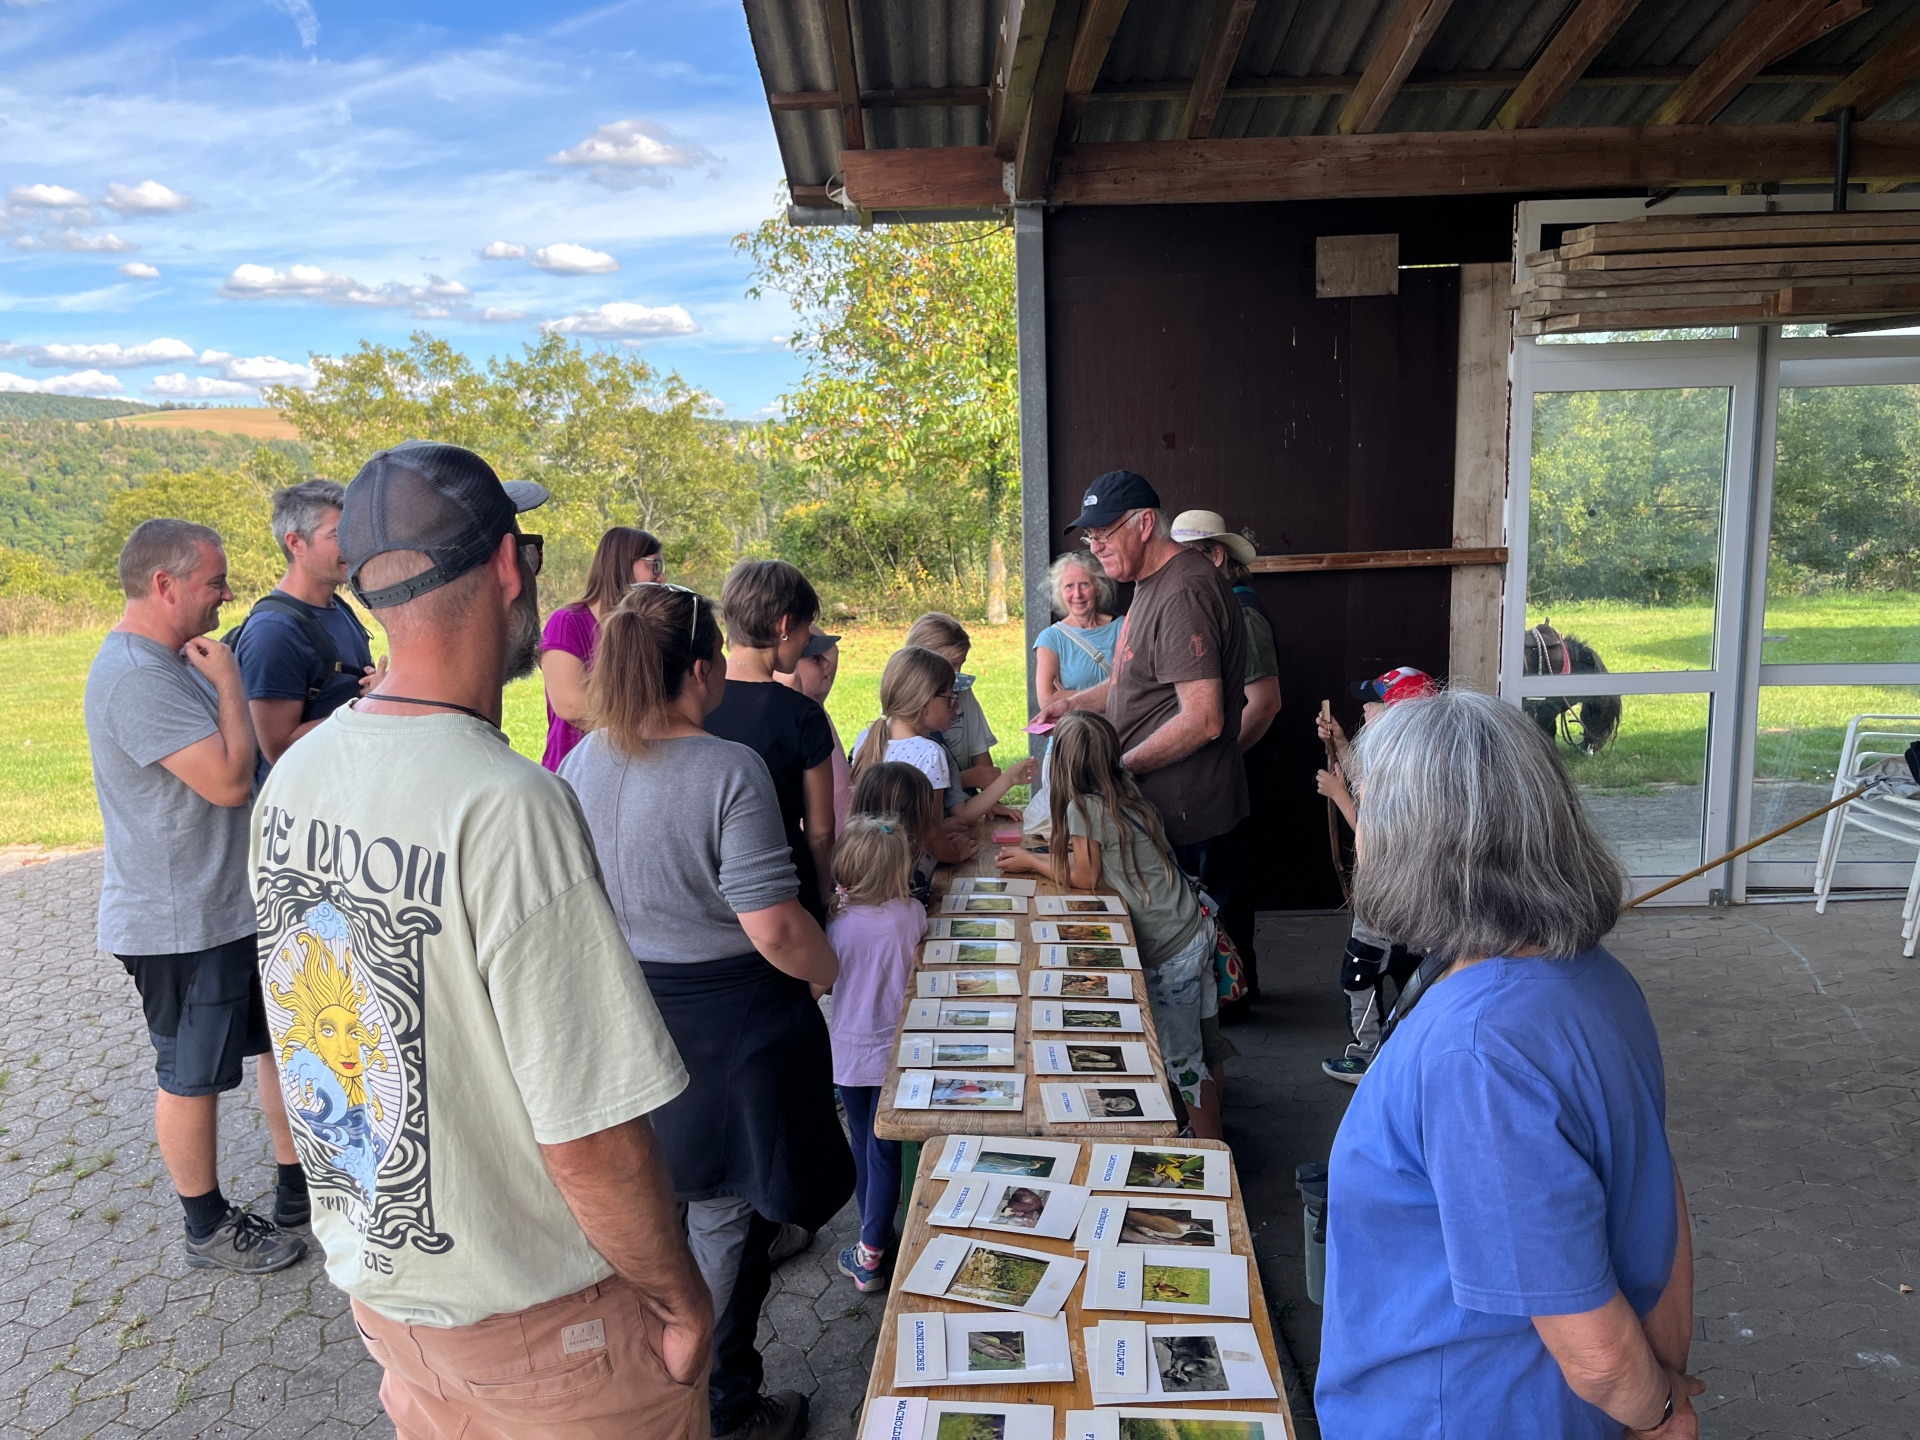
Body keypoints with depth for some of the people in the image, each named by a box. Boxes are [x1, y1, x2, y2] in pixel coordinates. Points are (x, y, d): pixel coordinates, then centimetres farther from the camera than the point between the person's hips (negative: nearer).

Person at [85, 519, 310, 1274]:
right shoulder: (135, 675, -24)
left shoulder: (173, 660, 10)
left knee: (285, 1040, 17)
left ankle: (299, 1183, 32)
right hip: (179, 923, -10)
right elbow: (230, 779, -29)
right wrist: (228, 681, -19)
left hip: (236, 902, 10)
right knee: (194, 1076, 7)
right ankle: (209, 1226, 25)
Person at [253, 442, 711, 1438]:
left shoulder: (293, 777, -5)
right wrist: (682, 1301, -12)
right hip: (534, 1320, -7)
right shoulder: (505, 804, -31)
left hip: (372, 1274, 7)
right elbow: (591, 1134, -28)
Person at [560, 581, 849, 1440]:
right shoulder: (729, 772, -23)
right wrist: (834, 976, -7)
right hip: (724, 1022, -6)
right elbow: (774, 928, -25)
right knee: (728, 1213, 13)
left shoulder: (582, 763, -4)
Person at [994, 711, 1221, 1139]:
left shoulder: (1085, 807, -18)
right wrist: (1035, 857, 14)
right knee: (1189, 1050, 19)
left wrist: (1031, 862, 5)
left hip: (1170, 954, -8)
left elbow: (1085, 877, -7)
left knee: (1181, 1059, 4)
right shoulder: (1124, 791, 7)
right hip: (1194, 930, 8)